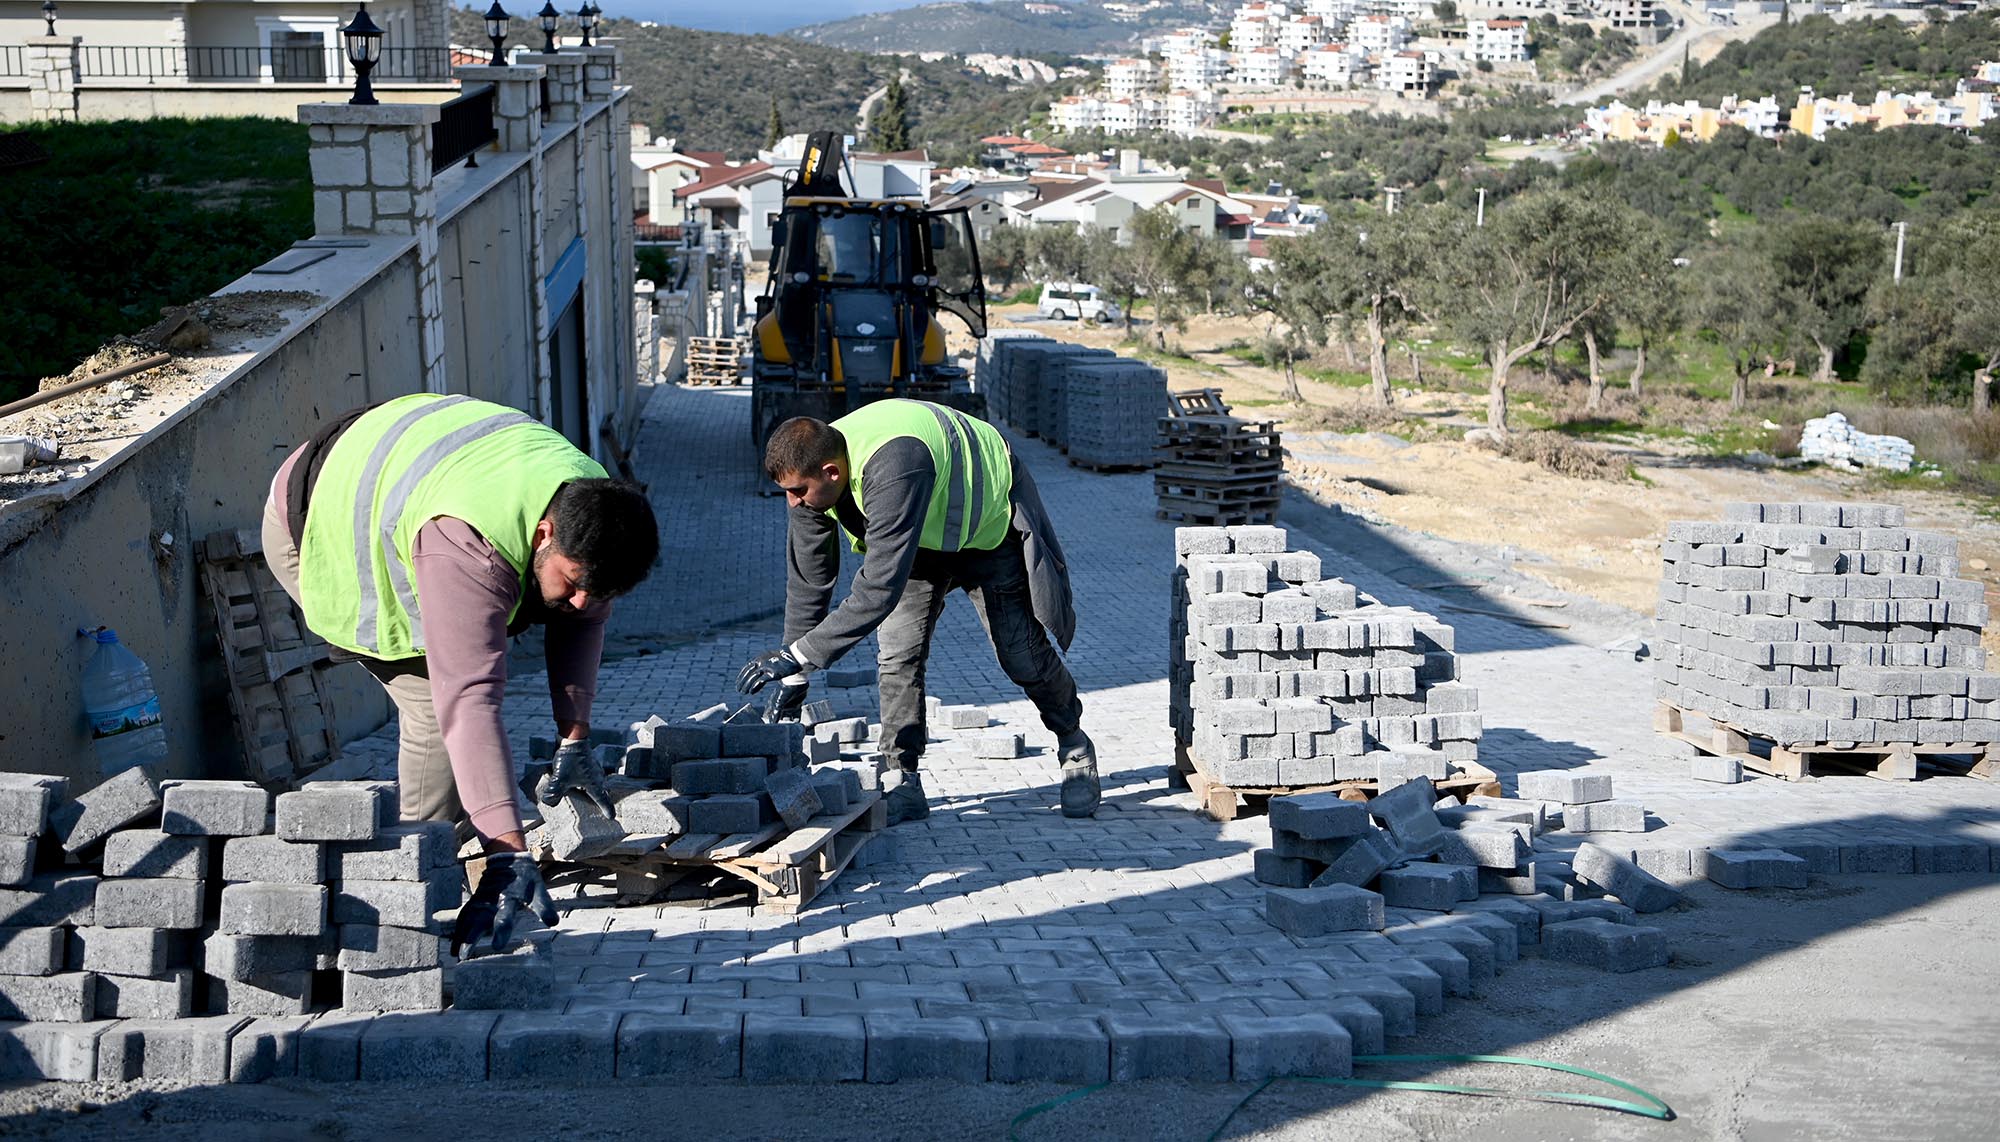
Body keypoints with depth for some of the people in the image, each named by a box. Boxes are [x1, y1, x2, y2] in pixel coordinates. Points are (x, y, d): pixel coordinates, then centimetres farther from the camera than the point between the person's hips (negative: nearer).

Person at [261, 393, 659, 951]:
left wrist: (575, 739, -9)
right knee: (438, 703, -18)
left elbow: (582, 621, -3)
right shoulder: (470, 546, -47)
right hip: (313, 524, -8)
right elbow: (470, 700, -52)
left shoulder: (596, 509, -23)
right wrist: (509, 854, -57)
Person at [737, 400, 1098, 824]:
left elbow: (879, 588, -49)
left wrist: (797, 656, -48)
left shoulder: (894, 468, -47)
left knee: (1022, 656, 1)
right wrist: (792, 678, -10)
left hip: (990, 525, -6)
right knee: (898, 656, -10)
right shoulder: (811, 473, -22)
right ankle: (903, 782, -1)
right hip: (918, 538, 6)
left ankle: (1074, 746, 27)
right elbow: (808, 581, -11)